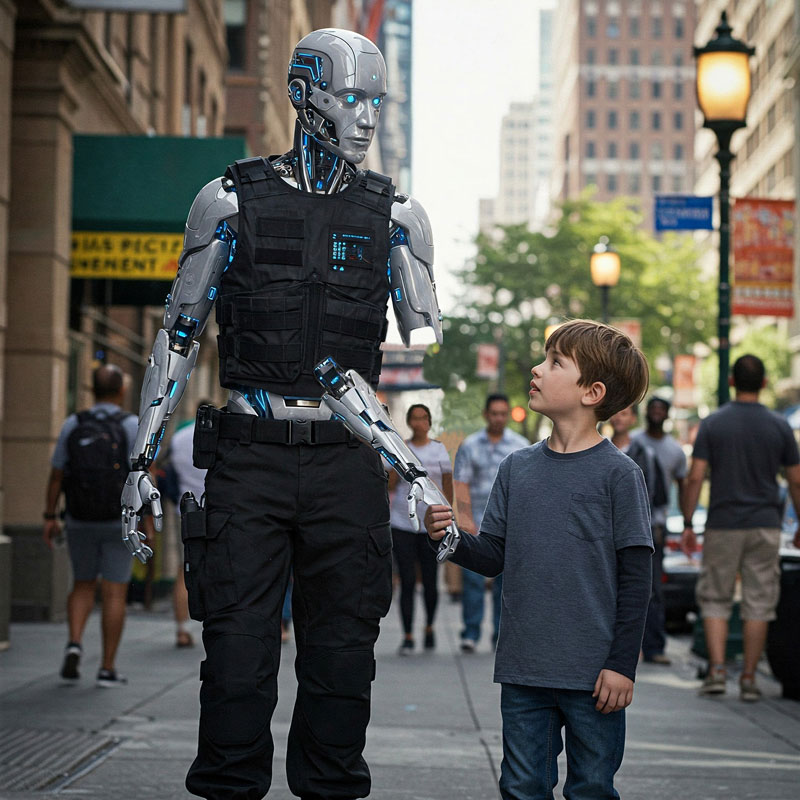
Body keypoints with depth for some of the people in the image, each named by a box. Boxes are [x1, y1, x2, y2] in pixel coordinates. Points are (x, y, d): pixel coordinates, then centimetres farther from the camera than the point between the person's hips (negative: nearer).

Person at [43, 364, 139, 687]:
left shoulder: (72, 425, -2)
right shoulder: (132, 426, -10)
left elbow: (56, 475, 1)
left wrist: (50, 517, 9)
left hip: (80, 523, 2)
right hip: (119, 523, -2)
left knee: (83, 587, 17)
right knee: (115, 594, 4)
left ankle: (74, 645, -6)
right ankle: (108, 668, 3)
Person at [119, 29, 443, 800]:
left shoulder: (394, 216, 7)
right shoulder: (232, 202, 3)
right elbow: (178, 335, 7)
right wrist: (141, 462, 2)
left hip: (347, 460, 2)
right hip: (248, 455, -1)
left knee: (342, 651, 5)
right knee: (237, 650, -2)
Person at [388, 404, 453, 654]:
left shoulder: (440, 450, 5)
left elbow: (448, 488, 7)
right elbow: (390, 486, 2)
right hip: (402, 523, 0)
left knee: (430, 581, 3)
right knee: (407, 582, -4)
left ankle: (429, 627, 27)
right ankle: (407, 636, 1)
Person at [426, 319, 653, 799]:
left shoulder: (618, 473, -6)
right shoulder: (517, 468, 9)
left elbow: (635, 578, -7)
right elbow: (493, 557, 11)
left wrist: (622, 664, -10)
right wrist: (450, 539, -9)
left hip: (593, 673, -4)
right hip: (523, 670, 4)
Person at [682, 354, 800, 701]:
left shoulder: (712, 424, -2)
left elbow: (695, 478, -6)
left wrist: (687, 524, 1)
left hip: (723, 526, -1)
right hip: (765, 527, 1)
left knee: (715, 599, 9)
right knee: (758, 604, 6)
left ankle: (716, 669, -5)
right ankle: (748, 678, 5)